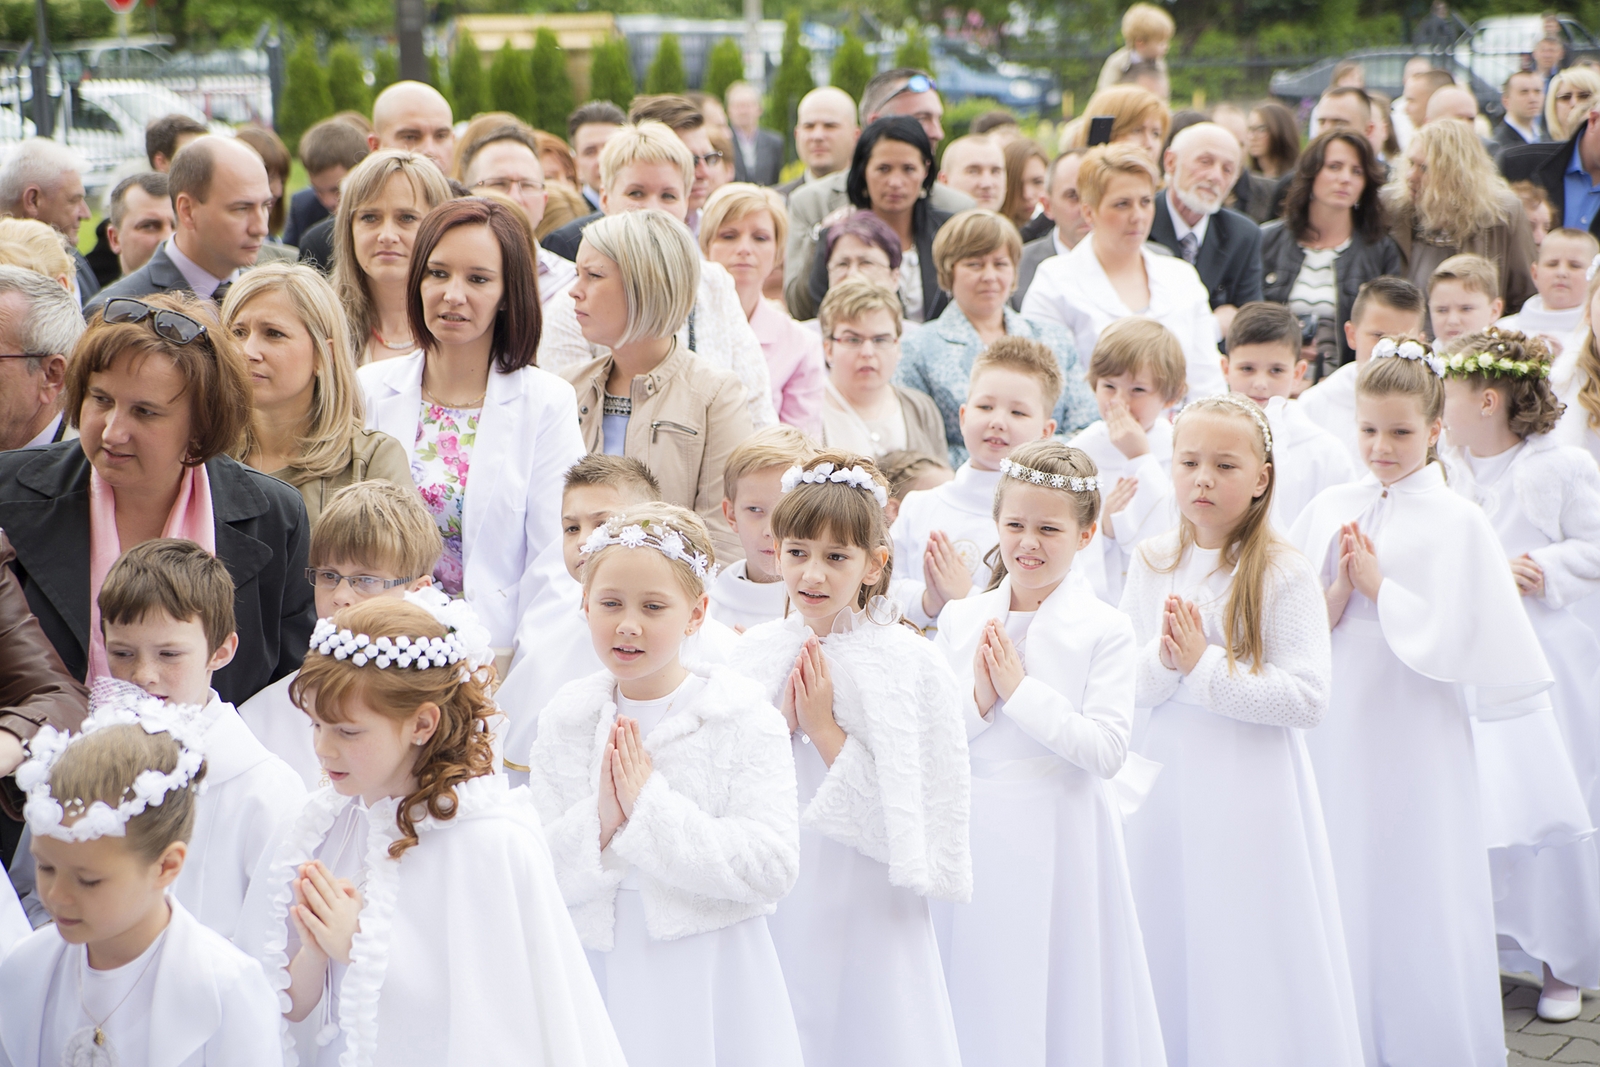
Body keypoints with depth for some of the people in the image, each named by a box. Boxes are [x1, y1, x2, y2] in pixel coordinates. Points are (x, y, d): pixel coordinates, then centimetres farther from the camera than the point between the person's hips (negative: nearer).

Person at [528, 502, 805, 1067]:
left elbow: (773, 868, -18)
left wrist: (650, 806, -21)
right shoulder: (565, 719, 2)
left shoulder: (743, 718, -8)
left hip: (708, 977, -2)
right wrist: (599, 819, -18)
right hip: (596, 976, 3)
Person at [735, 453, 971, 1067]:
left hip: (864, 900, -3)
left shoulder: (910, 661, -9)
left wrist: (826, 729, -16)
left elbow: (913, 806, -13)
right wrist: (780, 724, -11)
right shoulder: (756, 653, 3)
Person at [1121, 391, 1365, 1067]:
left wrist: (1205, 666, -18)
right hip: (1164, 783, 4)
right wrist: (1163, 660, -18)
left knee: (1245, 966, 3)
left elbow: (1309, 697, -16)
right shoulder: (1151, 565, 4)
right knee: (1164, 950, 11)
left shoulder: (1284, 575, -9)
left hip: (1249, 789, -4)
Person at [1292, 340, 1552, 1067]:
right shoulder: (1328, 511, 6)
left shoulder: (1457, 522, -7)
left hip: (1414, 743, -4)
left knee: (1414, 906, 2)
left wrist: (1376, 584, -10)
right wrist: (1336, 593, -10)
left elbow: (1451, 640, -14)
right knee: (1337, 902, 10)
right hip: (1334, 739, 4)